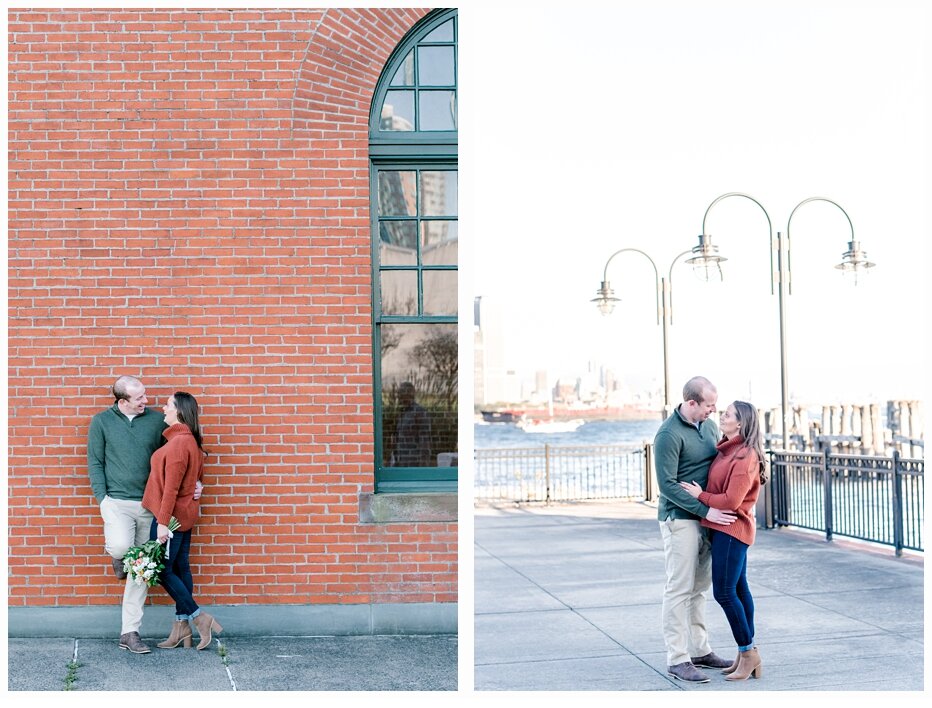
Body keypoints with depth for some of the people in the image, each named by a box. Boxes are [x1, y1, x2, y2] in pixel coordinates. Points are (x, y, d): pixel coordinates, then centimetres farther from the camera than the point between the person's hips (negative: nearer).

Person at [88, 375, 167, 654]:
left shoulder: (157, 420, 3)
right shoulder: (102, 421, 1)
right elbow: (95, 463, 2)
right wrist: (102, 498, -7)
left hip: (149, 504, 2)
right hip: (117, 501, -2)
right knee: (121, 546, -30)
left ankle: (129, 633, 13)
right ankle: (115, 554, 10)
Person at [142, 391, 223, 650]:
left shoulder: (178, 442, -19)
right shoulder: (191, 441, 11)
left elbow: (171, 487, -21)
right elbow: (197, 477, 18)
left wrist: (162, 522, -21)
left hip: (171, 515, -9)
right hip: (185, 513, 10)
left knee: (163, 570, -2)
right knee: (180, 568, 10)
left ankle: (200, 618, 2)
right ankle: (181, 627, 15)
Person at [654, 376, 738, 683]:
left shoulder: (709, 426, 8)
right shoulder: (669, 434, -17)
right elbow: (667, 484, -19)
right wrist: (706, 510, -20)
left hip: (706, 518, 8)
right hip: (680, 519, -8)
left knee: (700, 587, 14)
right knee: (679, 589, -4)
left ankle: (700, 650, 23)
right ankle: (677, 659, 1)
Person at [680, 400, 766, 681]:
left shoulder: (745, 457, -17)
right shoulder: (727, 450, 12)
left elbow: (731, 501, -22)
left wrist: (701, 495, -11)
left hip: (732, 529, -10)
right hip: (727, 529, 10)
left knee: (724, 592, -7)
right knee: (738, 589, 12)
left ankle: (748, 652, 3)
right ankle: (747, 656, 19)